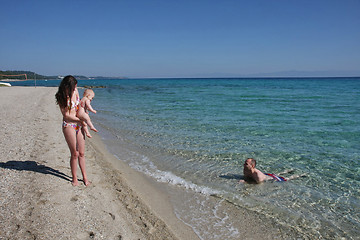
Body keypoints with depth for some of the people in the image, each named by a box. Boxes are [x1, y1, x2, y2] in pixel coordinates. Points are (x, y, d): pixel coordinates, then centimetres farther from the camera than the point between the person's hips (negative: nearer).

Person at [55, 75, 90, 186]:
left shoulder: (75, 91, 4)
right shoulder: (62, 97, -13)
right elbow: (66, 115, -13)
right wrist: (81, 120, -12)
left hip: (79, 124, 5)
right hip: (69, 125, -5)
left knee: (82, 153, 9)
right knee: (75, 154, 1)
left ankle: (84, 177, 20)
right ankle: (74, 179, 17)